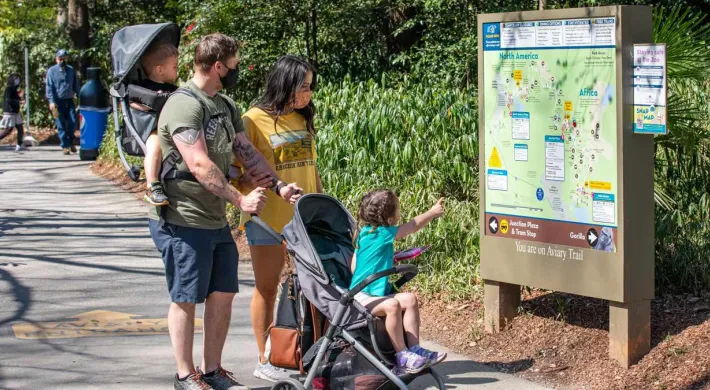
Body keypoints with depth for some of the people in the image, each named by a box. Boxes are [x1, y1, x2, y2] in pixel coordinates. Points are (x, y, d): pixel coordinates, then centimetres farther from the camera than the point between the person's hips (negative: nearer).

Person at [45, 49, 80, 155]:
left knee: (73, 122, -2)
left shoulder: (71, 70, 10)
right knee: (61, 125, -1)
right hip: (58, 101, -3)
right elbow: (49, 87, -4)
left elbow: (76, 85, 16)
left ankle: (70, 142, 19)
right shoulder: (52, 71, 0)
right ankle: (65, 146, 4)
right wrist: (51, 101, -13)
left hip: (69, 100, 3)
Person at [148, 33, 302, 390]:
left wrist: (279, 186, -3)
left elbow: (247, 152, 9)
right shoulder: (184, 106, -18)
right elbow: (200, 166, -25)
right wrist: (240, 200, -23)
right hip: (183, 222, -9)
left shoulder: (226, 106, 12)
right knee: (186, 299, 2)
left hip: (216, 220, 9)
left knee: (223, 294, 11)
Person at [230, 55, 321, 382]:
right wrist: (249, 183, -30)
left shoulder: (302, 119, 10)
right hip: (267, 218, -6)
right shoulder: (253, 120, -9)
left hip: (304, 217, 6)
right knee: (266, 290, 4)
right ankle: (265, 361, 14)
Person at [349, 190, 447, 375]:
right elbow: (413, 226, -1)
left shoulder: (366, 233, 12)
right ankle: (402, 357, -26)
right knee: (392, 305, -33)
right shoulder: (382, 233, -14)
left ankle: (414, 348, -4)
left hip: (375, 294, 10)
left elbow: (354, 267, 12)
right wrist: (433, 212, 13)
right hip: (362, 296, -10)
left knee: (410, 299, 0)